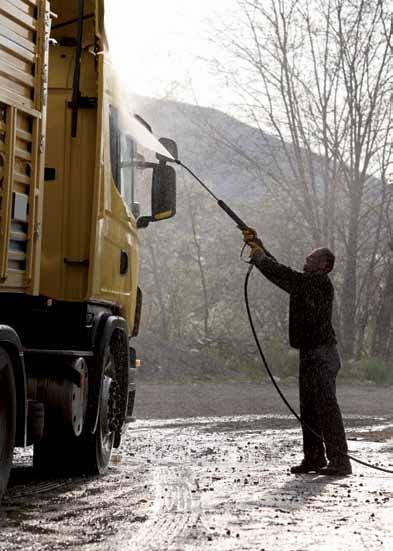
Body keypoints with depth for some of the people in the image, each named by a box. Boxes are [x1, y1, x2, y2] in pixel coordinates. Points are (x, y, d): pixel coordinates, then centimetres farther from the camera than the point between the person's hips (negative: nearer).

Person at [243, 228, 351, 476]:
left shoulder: (321, 283, -12)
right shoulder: (307, 283, 17)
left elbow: (283, 275, -18)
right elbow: (280, 272, 23)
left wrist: (259, 257, -6)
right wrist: (257, 244, 20)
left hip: (322, 354, -10)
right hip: (310, 354, 10)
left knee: (327, 408, -12)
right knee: (309, 410, 12)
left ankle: (340, 461, -12)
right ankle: (314, 459, 17)